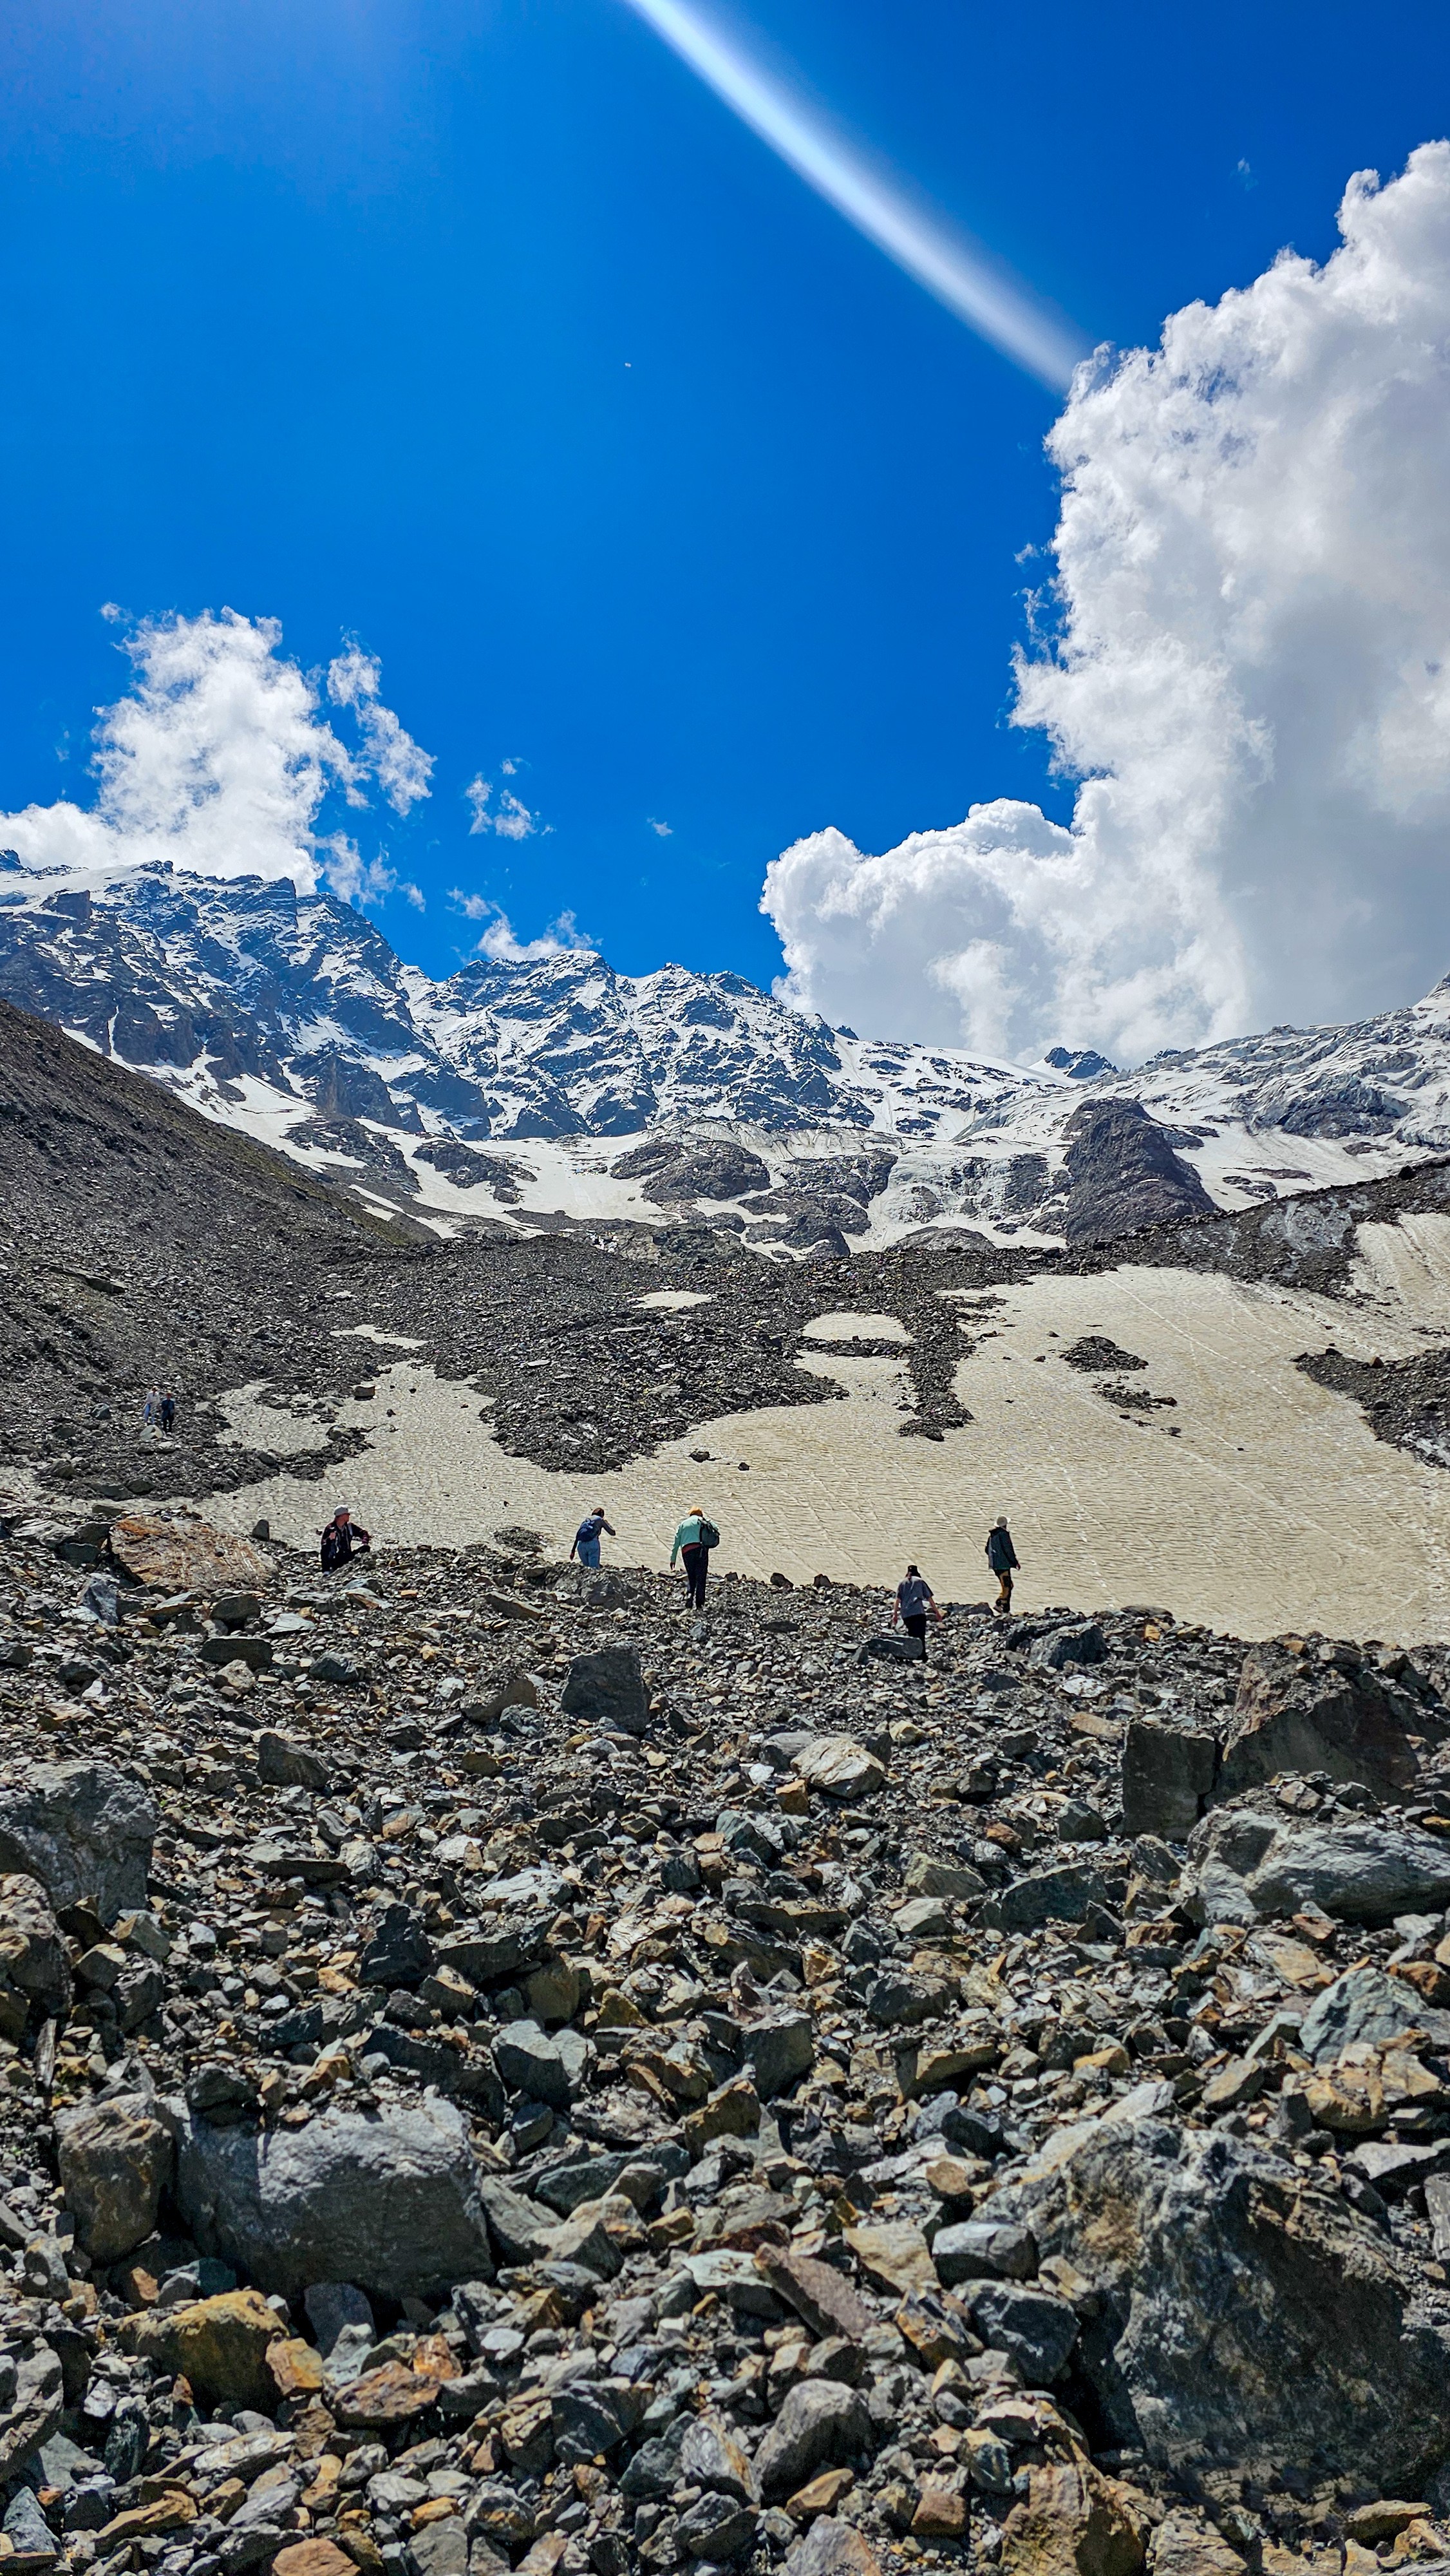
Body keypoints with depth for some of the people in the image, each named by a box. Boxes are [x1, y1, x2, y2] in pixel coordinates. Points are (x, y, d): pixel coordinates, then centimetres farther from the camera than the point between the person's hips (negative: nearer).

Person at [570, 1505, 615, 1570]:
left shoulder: (585, 1519, 30)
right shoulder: (600, 1520, 20)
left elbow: (577, 1535, 22)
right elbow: (612, 1533, 25)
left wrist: (573, 1550, 21)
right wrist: (607, 1523, 43)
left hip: (581, 1544, 4)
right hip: (592, 1543, -4)